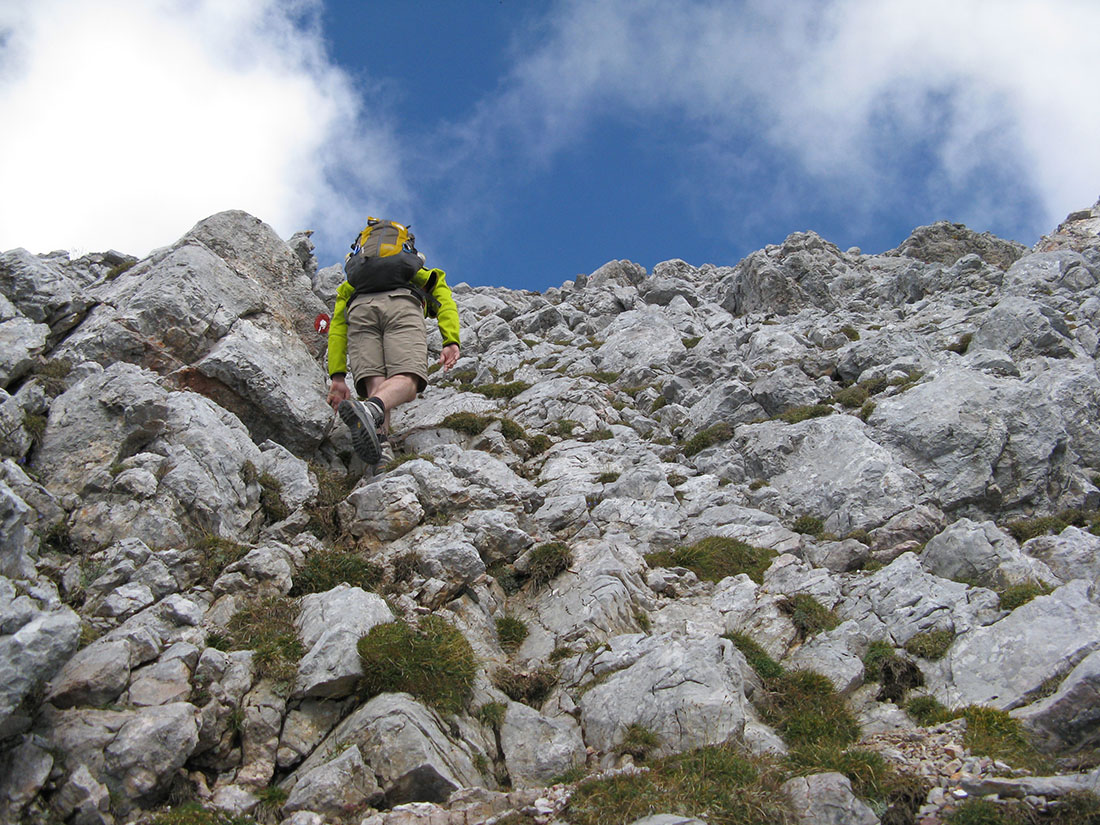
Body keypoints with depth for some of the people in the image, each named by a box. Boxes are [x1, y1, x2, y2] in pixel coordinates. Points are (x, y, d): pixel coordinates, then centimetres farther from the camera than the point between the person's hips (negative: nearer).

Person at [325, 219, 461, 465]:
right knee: (406, 381, -17)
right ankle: (370, 409, -51)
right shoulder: (424, 277, 40)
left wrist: (337, 377, 15)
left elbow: (337, 327, 24)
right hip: (403, 304, -2)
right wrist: (451, 341, 1)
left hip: (360, 307, 2)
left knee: (376, 386, -8)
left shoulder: (349, 286, 41)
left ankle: (377, 435, -39)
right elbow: (445, 301, 16)